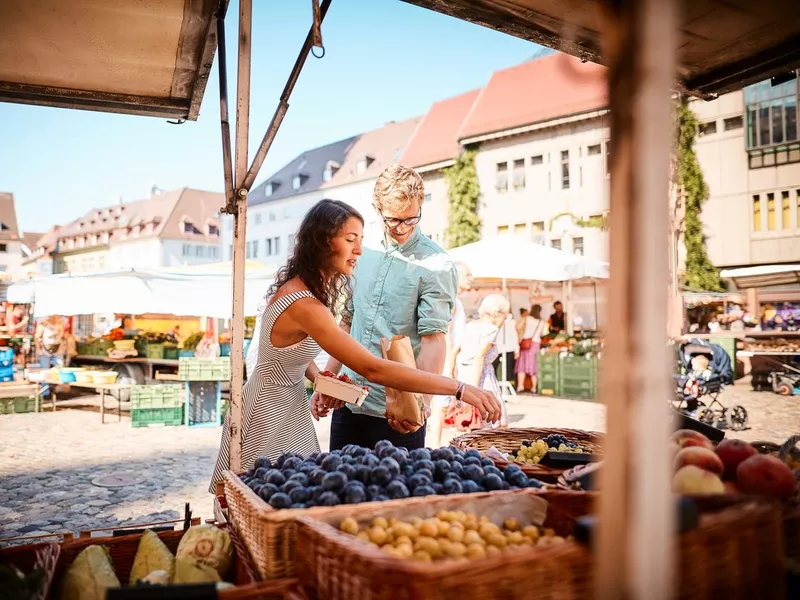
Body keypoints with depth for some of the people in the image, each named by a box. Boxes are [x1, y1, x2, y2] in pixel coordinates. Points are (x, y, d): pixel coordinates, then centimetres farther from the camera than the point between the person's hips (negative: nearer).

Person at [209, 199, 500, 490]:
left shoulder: (297, 287, 0)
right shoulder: (304, 305, -30)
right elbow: (373, 370, -35)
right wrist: (460, 389, -34)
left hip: (290, 405, 9)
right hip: (270, 414, -9)